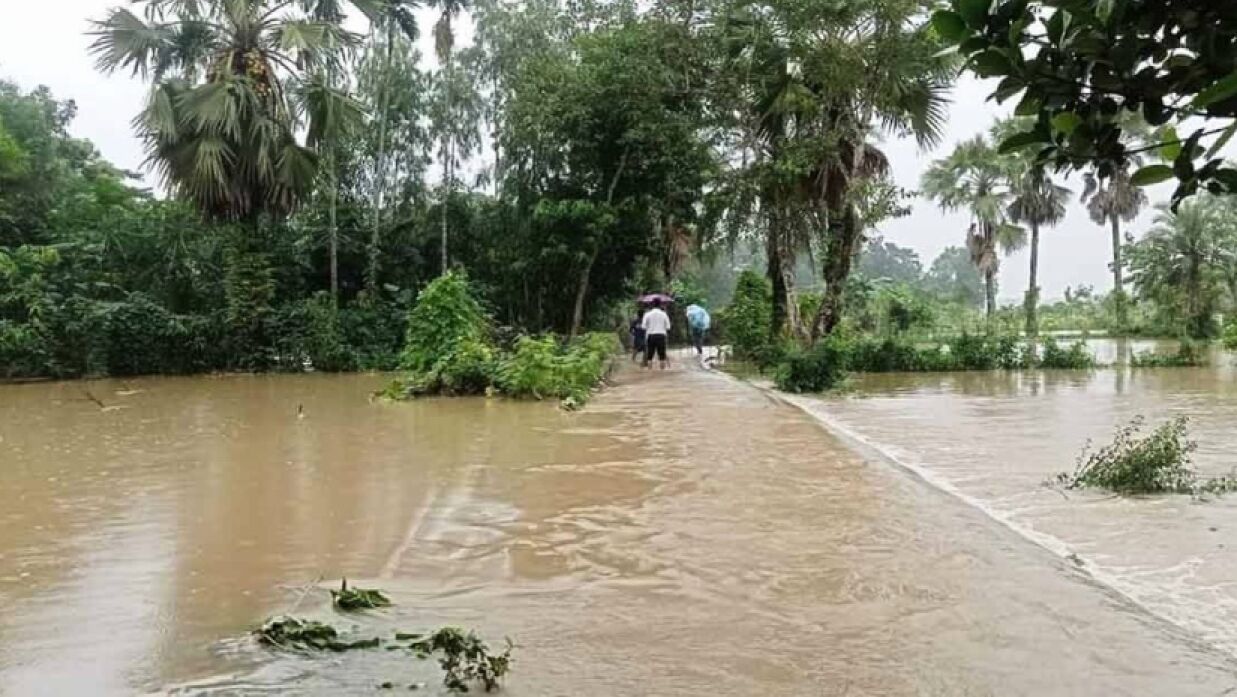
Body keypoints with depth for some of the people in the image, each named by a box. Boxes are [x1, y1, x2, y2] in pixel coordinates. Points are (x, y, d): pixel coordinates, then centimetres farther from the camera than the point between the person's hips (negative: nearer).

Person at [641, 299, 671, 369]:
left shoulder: (648, 314, -2)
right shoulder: (664, 314, 2)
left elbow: (643, 327, -4)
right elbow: (668, 327, 0)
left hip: (651, 335, 0)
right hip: (661, 335, 0)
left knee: (649, 356, 4)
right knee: (662, 356, 4)